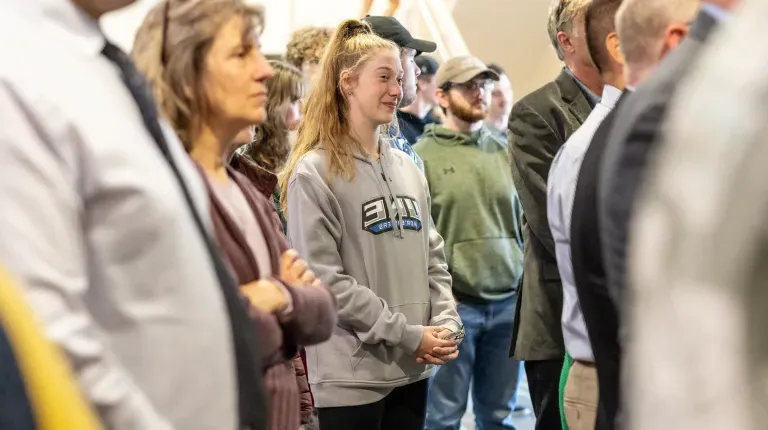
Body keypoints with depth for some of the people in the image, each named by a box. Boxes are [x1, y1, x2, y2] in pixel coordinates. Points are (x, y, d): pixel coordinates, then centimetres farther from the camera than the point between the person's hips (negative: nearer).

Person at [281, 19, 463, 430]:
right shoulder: (314, 173, -9)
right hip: (351, 373, -6)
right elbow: (323, 279, -15)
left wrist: (446, 324, -3)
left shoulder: (408, 168, 12)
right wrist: (406, 335, -15)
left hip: (412, 367, 6)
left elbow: (431, 257, 15)